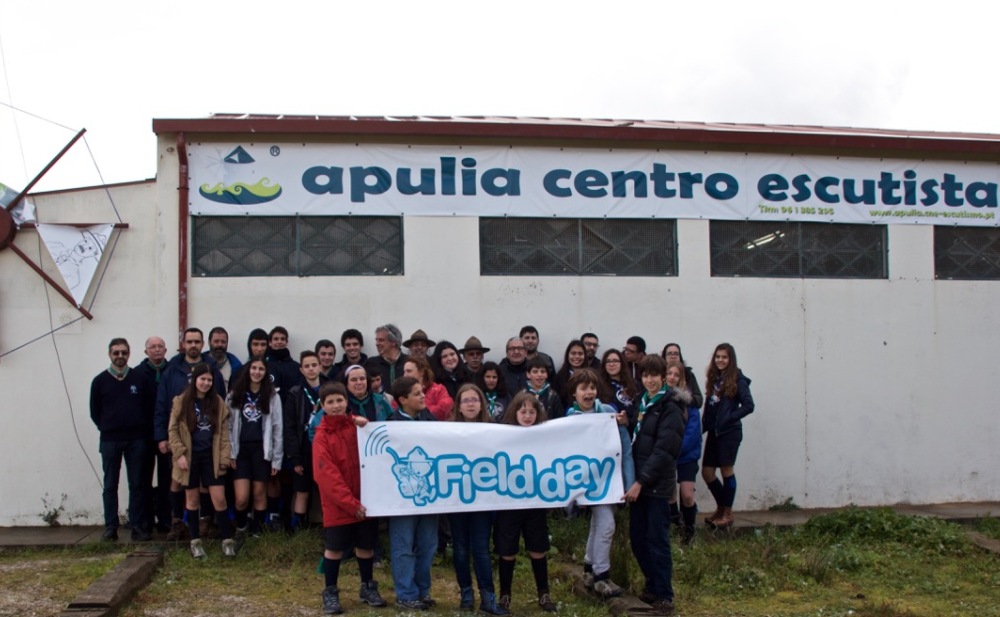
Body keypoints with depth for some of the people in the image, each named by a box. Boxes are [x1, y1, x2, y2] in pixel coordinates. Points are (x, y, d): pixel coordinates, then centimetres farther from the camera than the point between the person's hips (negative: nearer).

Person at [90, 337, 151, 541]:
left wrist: (145, 434, -1)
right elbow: (95, 412, 9)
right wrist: (108, 429, 3)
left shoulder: (139, 378, 3)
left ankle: (138, 526, 9)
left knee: (137, 485, 4)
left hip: (136, 440, 0)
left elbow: (148, 408, 4)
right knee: (110, 485, 4)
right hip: (110, 441, 0)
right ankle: (110, 527, 10)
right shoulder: (100, 381, 3)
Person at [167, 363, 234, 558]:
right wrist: (179, 454, -12)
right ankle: (195, 541, 19)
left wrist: (225, 456, -4)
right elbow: (173, 430, -3)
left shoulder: (218, 402, 4)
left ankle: (227, 540, 4)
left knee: (219, 498, -4)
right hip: (190, 456, -1)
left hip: (211, 456, 1)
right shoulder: (180, 401, -2)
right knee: (192, 499, 9)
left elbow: (224, 431, 4)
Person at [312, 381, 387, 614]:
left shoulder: (357, 426, 5)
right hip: (336, 504, -3)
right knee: (334, 548, 5)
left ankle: (368, 588, 28)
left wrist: (367, 428, -17)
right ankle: (330, 593, 19)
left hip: (365, 500, 3)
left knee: (366, 546, 13)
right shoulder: (322, 436, -7)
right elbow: (327, 475, -13)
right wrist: (350, 502, -18)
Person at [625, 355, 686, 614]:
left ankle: (664, 596, 6)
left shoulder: (670, 408, -9)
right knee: (637, 538, 11)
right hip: (639, 482, 7)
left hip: (657, 485, -7)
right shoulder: (642, 404, 14)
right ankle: (652, 587, 26)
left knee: (657, 540, -3)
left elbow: (663, 450, -17)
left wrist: (640, 481, -19)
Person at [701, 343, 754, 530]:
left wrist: (729, 418, -16)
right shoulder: (713, 378, 10)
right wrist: (705, 424, 0)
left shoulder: (737, 380, -8)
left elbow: (749, 406, -13)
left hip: (729, 432, -6)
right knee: (707, 472, 6)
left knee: (727, 470, 1)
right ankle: (721, 507, 27)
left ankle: (727, 514, 13)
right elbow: (709, 406, 11)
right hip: (713, 431, 6)